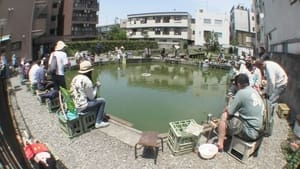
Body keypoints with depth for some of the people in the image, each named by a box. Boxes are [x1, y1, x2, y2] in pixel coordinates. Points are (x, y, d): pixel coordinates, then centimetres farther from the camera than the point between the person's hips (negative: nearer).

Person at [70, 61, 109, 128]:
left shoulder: (75, 78, 4)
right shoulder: (87, 80, -20)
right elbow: (91, 97, -12)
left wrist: (94, 86, 12)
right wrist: (96, 86, 0)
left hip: (74, 104, 9)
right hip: (82, 107, -9)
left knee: (94, 98, 26)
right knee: (102, 101, 3)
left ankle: (100, 113, 38)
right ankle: (98, 122, 9)